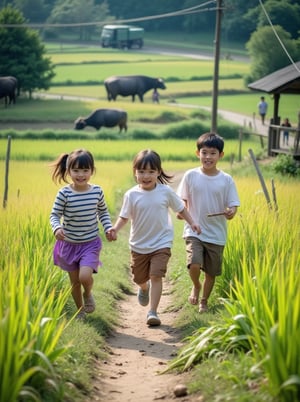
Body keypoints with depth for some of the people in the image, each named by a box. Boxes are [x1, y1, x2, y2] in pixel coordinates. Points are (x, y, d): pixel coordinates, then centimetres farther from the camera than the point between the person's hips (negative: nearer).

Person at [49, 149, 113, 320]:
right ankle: (80, 310, 35)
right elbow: (55, 215, -9)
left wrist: (108, 228, -4)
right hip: (69, 243, 0)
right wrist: (57, 228, -29)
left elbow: (103, 211, 10)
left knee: (85, 276, -20)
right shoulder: (64, 193, -15)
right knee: (74, 281, 11)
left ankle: (88, 294, 16)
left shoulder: (97, 191, -7)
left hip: (91, 243, 0)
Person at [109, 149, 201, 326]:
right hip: (139, 244, 2)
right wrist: (115, 229, -24)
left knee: (156, 275, -16)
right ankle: (144, 288, 53)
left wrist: (191, 222, 1)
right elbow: (124, 217, -6)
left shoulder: (166, 191, -7)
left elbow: (181, 208, 7)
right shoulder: (131, 195, -9)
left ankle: (153, 312, -10)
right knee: (139, 278, 16)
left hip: (161, 243, -2)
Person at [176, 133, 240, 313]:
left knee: (211, 272, 10)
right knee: (194, 264, -22)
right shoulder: (191, 176, -3)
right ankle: (196, 286, 12)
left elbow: (233, 205, -2)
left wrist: (231, 212, -26)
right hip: (194, 231, -1)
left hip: (217, 235, 1)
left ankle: (204, 301, 36)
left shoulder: (226, 180, -3)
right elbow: (183, 200, 6)